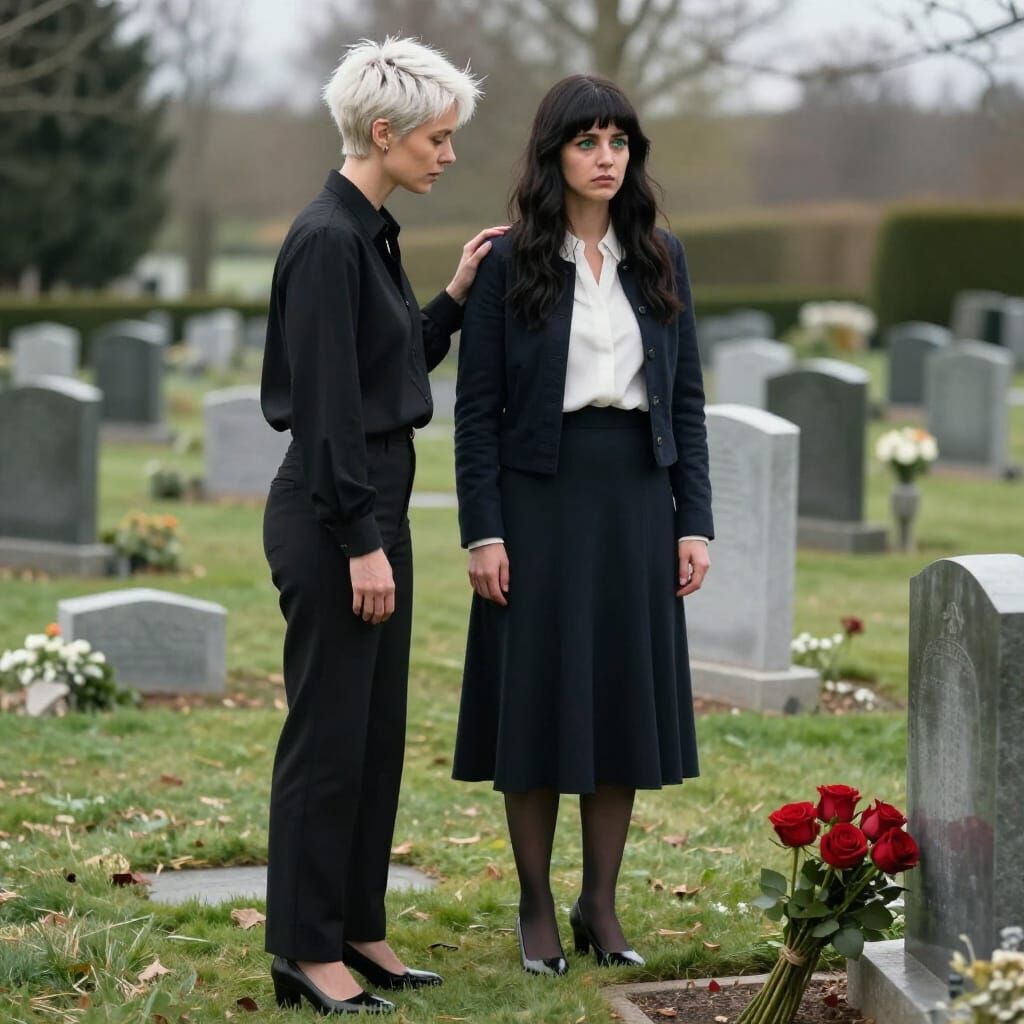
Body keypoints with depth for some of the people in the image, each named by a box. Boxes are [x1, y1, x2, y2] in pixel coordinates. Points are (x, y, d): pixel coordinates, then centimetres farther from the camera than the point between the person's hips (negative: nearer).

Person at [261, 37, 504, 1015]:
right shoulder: (328, 238, -17)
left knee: (377, 728, 14)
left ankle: (357, 929, 23)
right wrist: (363, 542, -20)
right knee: (328, 730, -2)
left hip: (374, 508, 10)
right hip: (330, 516, -10)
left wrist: (454, 298, 12)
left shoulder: (369, 233, 12)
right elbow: (326, 403, -20)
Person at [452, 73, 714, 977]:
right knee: (538, 701, 2)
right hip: (540, 500, -3)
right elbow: (476, 408, -3)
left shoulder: (661, 260, 7)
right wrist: (483, 532, -10)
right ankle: (537, 909, 14)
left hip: (637, 501, 3)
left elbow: (686, 396, 8)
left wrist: (695, 520, 1)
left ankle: (601, 905, 18)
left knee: (624, 698, 6)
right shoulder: (509, 265, -3)